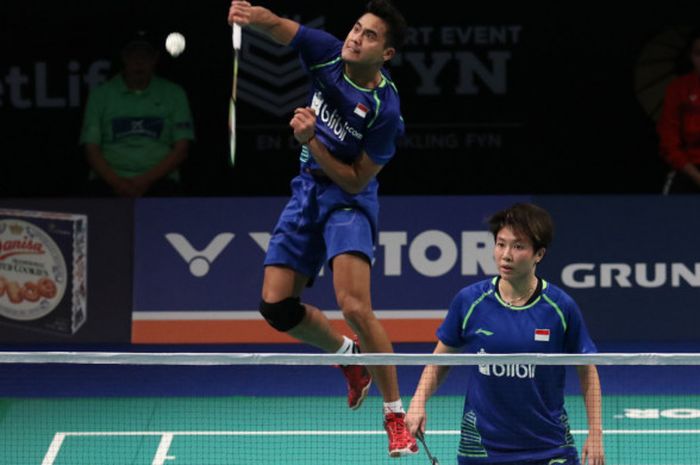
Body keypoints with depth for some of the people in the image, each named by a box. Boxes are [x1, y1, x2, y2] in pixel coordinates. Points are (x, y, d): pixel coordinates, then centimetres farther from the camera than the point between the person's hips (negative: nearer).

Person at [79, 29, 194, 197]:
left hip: (159, 179, 0)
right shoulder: (100, 94, 14)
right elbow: (92, 149, 7)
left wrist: (147, 180, -9)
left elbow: (181, 149, 7)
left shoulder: (174, 94, 14)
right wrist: (117, 183, -11)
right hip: (111, 180, 0)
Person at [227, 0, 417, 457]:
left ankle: (397, 416, -12)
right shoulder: (328, 53, -9)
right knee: (276, 305, 1)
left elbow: (356, 180, -16)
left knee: (355, 307, -23)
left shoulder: (386, 111, -22)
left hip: (349, 200, -6)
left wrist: (311, 141, -26)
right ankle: (346, 354, 30)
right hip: (307, 192, 6)